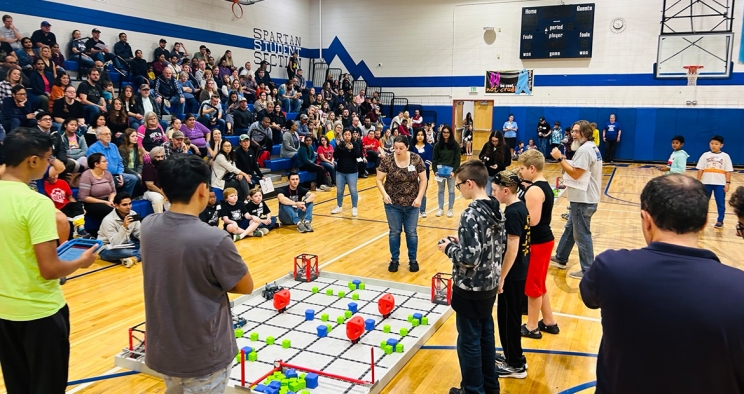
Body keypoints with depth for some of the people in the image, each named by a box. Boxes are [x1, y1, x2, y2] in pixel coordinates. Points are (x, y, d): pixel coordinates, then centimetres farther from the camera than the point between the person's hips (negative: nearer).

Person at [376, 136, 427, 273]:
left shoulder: (416, 159, -8)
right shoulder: (387, 160, -10)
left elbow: (423, 180, -2)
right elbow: (379, 179, -4)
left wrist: (419, 197, -12)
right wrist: (384, 193, -19)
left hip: (411, 204, 0)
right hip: (392, 204, 0)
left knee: (411, 232, 10)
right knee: (394, 232, 10)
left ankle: (413, 260, 26)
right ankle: (394, 260, 26)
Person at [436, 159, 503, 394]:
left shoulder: (471, 215, -25)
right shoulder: (496, 209, 1)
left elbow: (469, 258, -28)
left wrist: (449, 248, -10)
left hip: (471, 289, -8)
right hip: (490, 285, 9)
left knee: (469, 341, 8)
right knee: (486, 335, 21)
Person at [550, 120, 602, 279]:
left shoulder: (584, 149, -20)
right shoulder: (591, 147, 14)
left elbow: (575, 173, -23)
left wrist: (559, 158, -20)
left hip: (583, 199, -11)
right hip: (585, 197, 11)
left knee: (582, 235, -2)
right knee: (570, 228, 21)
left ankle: (588, 271, 6)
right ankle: (560, 258, 33)